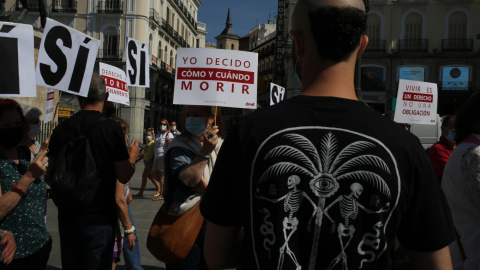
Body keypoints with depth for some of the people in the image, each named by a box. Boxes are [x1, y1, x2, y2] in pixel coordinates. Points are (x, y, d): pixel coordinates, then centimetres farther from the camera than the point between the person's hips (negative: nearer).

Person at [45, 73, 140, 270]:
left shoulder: (61, 129, -3)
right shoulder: (112, 129, -14)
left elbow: (49, 176, 3)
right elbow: (124, 176, -11)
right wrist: (132, 157, 7)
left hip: (67, 217, 4)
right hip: (99, 219, -4)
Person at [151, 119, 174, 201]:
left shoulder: (168, 134, -5)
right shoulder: (158, 134, 20)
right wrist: (153, 157, 21)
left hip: (164, 156, -8)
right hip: (157, 157, 8)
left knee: (161, 176, -8)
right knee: (154, 174, 6)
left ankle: (162, 195, -3)